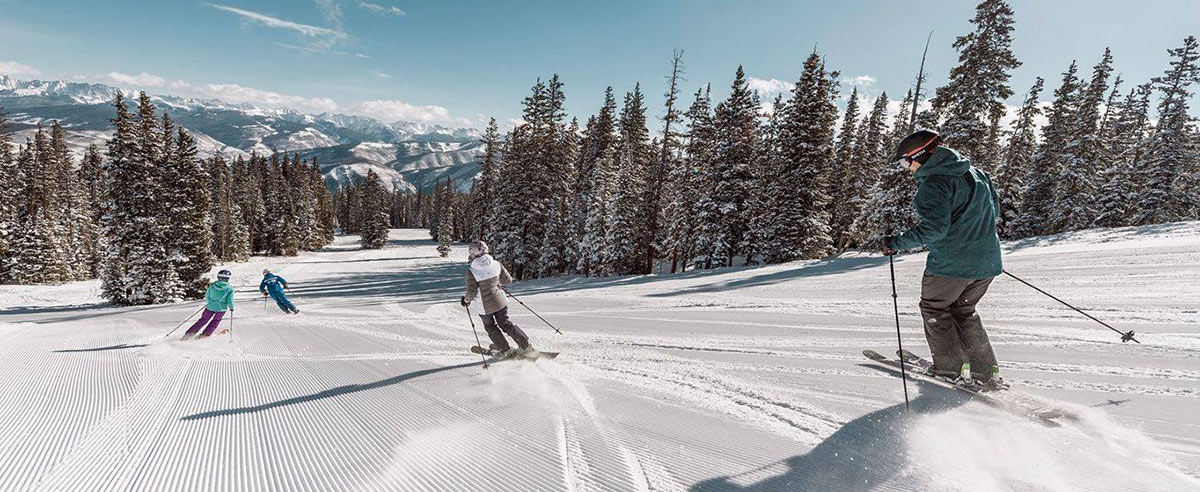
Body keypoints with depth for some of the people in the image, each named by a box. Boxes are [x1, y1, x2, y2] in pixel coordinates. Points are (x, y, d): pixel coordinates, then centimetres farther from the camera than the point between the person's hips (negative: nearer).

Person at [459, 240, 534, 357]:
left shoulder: (471, 271, -18)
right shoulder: (496, 264, -8)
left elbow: (472, 292, -17)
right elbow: (508, 280, 1)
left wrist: (466, 300, 4)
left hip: (485, 307, -3)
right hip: (500, 301, 4)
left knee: (491, 328, 20)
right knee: (505, 323, 19)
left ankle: (507, 351, 24)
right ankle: (527, 346, 17)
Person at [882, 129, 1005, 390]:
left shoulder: (933, 183, -17)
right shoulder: (976, 172, 11)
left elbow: (934, 227, -26)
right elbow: (994, 208, 22)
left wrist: (897, 243, -19)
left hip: (951, 263, -8)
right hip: (987, 261, 8)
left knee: (934, 309, 13)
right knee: (964, 312, 22)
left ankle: (953, 369, 14)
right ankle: (987, 373, 21)